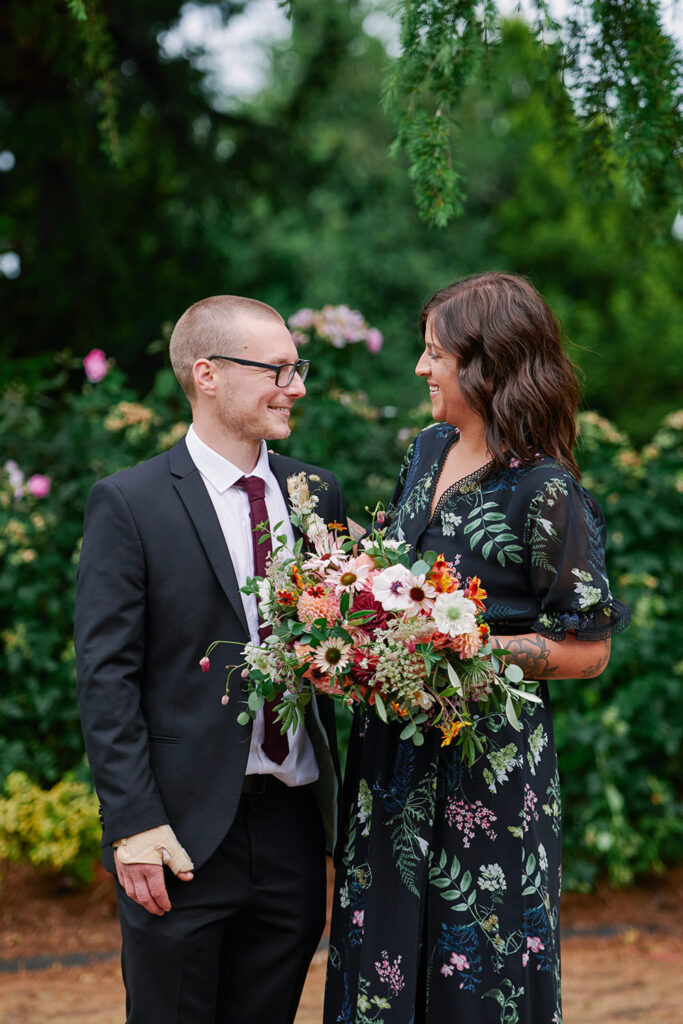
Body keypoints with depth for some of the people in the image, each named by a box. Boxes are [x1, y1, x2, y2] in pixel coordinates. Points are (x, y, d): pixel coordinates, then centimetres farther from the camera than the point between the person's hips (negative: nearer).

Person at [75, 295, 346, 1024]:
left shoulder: (317, 493, 9)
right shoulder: (128, 504, -7)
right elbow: (105, 676, -9)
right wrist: (134, 823, -15)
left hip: (295, 826, 5)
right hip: (185, 834, -4)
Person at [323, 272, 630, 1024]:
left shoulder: (544, 492, -16)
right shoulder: (430, 449, 7)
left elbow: (588, 649, -13)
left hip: (487, 767, -7)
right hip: (396, 756, 7)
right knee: (382, 960, 13)